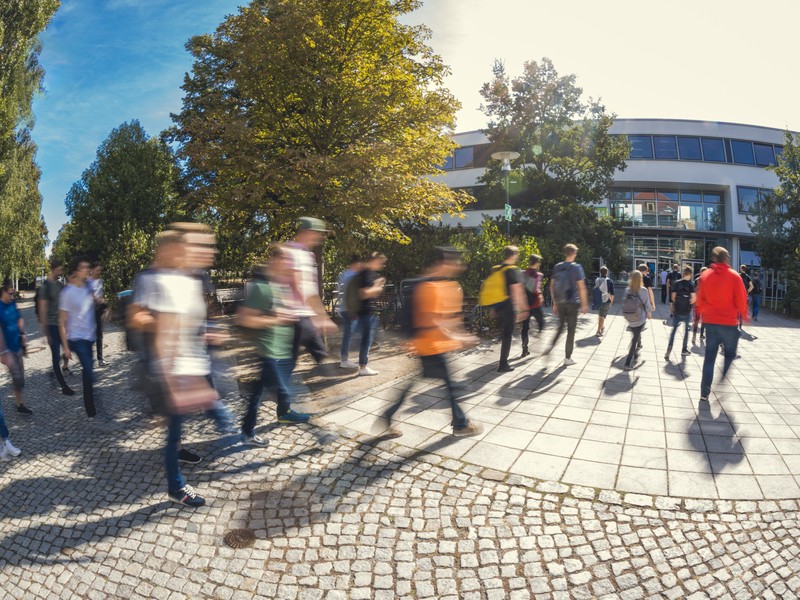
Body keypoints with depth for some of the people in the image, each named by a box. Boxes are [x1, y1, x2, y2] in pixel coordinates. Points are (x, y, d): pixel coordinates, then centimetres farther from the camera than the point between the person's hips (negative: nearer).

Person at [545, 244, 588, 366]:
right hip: (572, 303, -4)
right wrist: (584, 304, -3)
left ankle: (551, 346, 1)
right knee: (571, 330, 4)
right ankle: (568, 358, 8)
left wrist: (554, 303, 14)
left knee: (560, 326, 21)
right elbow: (582, 287, -10)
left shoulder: (557, 267, 5)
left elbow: (552, 286, 7)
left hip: (560, 302, 4)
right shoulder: (577, 267, -7)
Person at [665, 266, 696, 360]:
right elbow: (693, 298, -15)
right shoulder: (691, 284, -9)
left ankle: (669, 349, -7)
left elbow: (673, 297, -1)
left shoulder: (677, 283, -2)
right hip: (687, 311, -2)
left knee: (674, 329, 8)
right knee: (686, 330, 16)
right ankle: (684, 349, 23)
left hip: (677, 311, 2)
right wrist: (688, 304, 3)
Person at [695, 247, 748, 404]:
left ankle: (704, 392, 7)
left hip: (710, 322, 3)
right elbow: (741, 300, -6)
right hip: (729, 322, -3)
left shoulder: (705, 276, 0)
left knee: (709, 357, 9)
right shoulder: (734, 276, -9)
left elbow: (700, 299, 6)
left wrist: (702, 314, 20)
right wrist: (743, 315, 11)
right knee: (729, 355, 15)